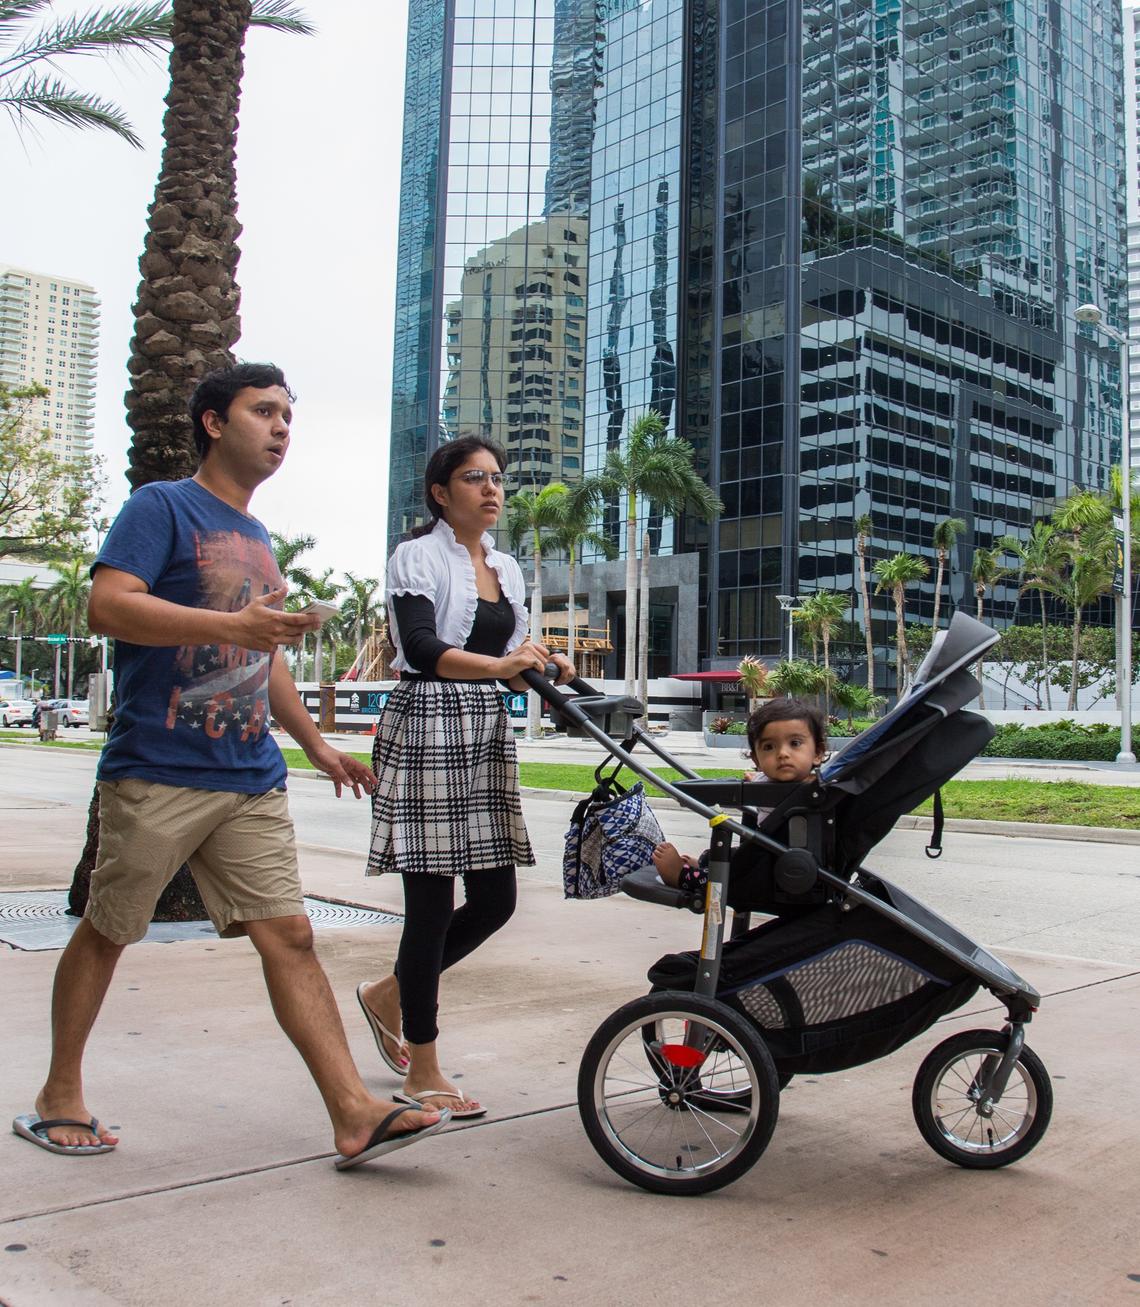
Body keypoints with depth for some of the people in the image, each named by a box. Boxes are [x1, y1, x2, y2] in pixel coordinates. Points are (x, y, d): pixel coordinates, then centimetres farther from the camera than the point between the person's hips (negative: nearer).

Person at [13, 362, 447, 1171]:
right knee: (106, 932, 8)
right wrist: (235, 624, -27)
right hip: (158, 775, -6)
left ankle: (355, 1114, -4)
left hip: (251, 781, 6)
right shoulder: (162, 507, -3)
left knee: (289, 935, -1)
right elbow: (108, 606, -18)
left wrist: (317, 745, 29)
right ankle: (59, 1098, 27)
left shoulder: (257, 538, 21)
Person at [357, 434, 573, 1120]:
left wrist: (543, 668, 0)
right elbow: (423, 648, -20)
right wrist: (498, 665, -36)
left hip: (488, 735, 8)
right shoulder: (418, 557, -4)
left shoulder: (507, 570, 17)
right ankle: (422, 1074, 10)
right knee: (433, 902, -3)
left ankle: (389, 994, 31)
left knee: (495, 898, 6)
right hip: (427, 729, -7)